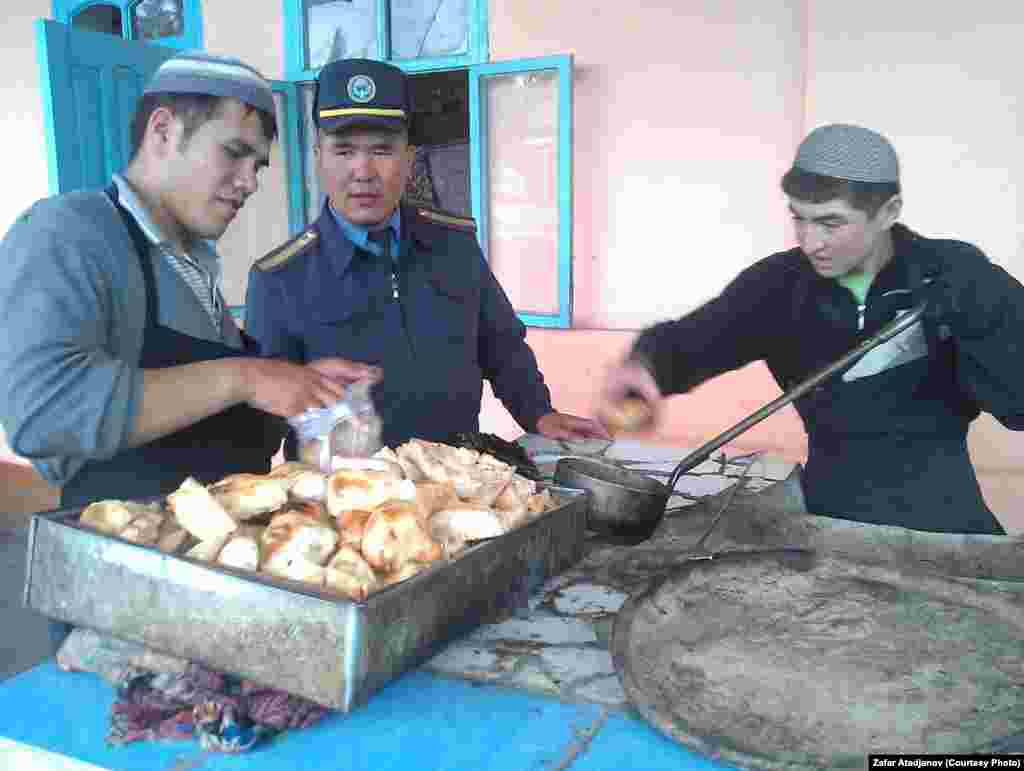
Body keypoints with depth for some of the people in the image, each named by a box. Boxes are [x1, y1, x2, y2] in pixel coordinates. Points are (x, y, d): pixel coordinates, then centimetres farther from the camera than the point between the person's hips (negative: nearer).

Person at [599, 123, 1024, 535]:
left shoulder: (957, 275, -9)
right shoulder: (780, 283, -5)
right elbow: (686, 341, -3)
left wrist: (973, 322, -28)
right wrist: (645, 363, -25)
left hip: (939, 508, -1)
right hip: (829, 504, 1)